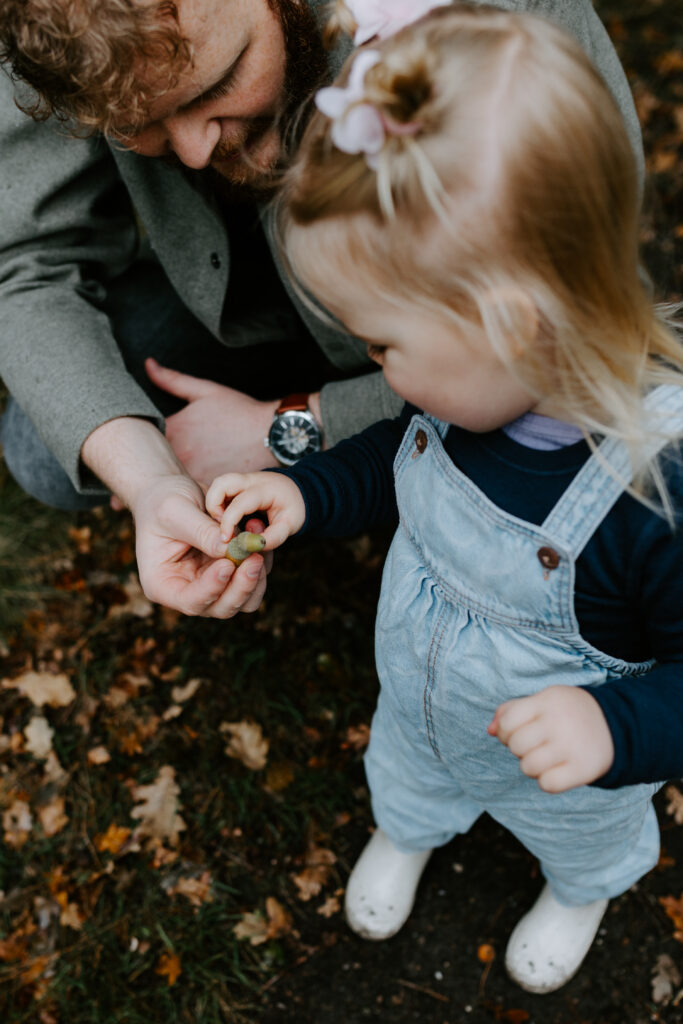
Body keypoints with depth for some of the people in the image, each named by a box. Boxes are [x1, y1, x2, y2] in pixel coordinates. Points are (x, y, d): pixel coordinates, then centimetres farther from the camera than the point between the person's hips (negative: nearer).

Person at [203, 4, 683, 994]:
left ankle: (580, 890, 71)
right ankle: (407, 831, 74)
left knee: (581, 839, 34)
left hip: (561, 769, -3)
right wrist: (308, 491, -16)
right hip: (419, 704, 4)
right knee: (405, 777, 37)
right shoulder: (476, 383, -25)